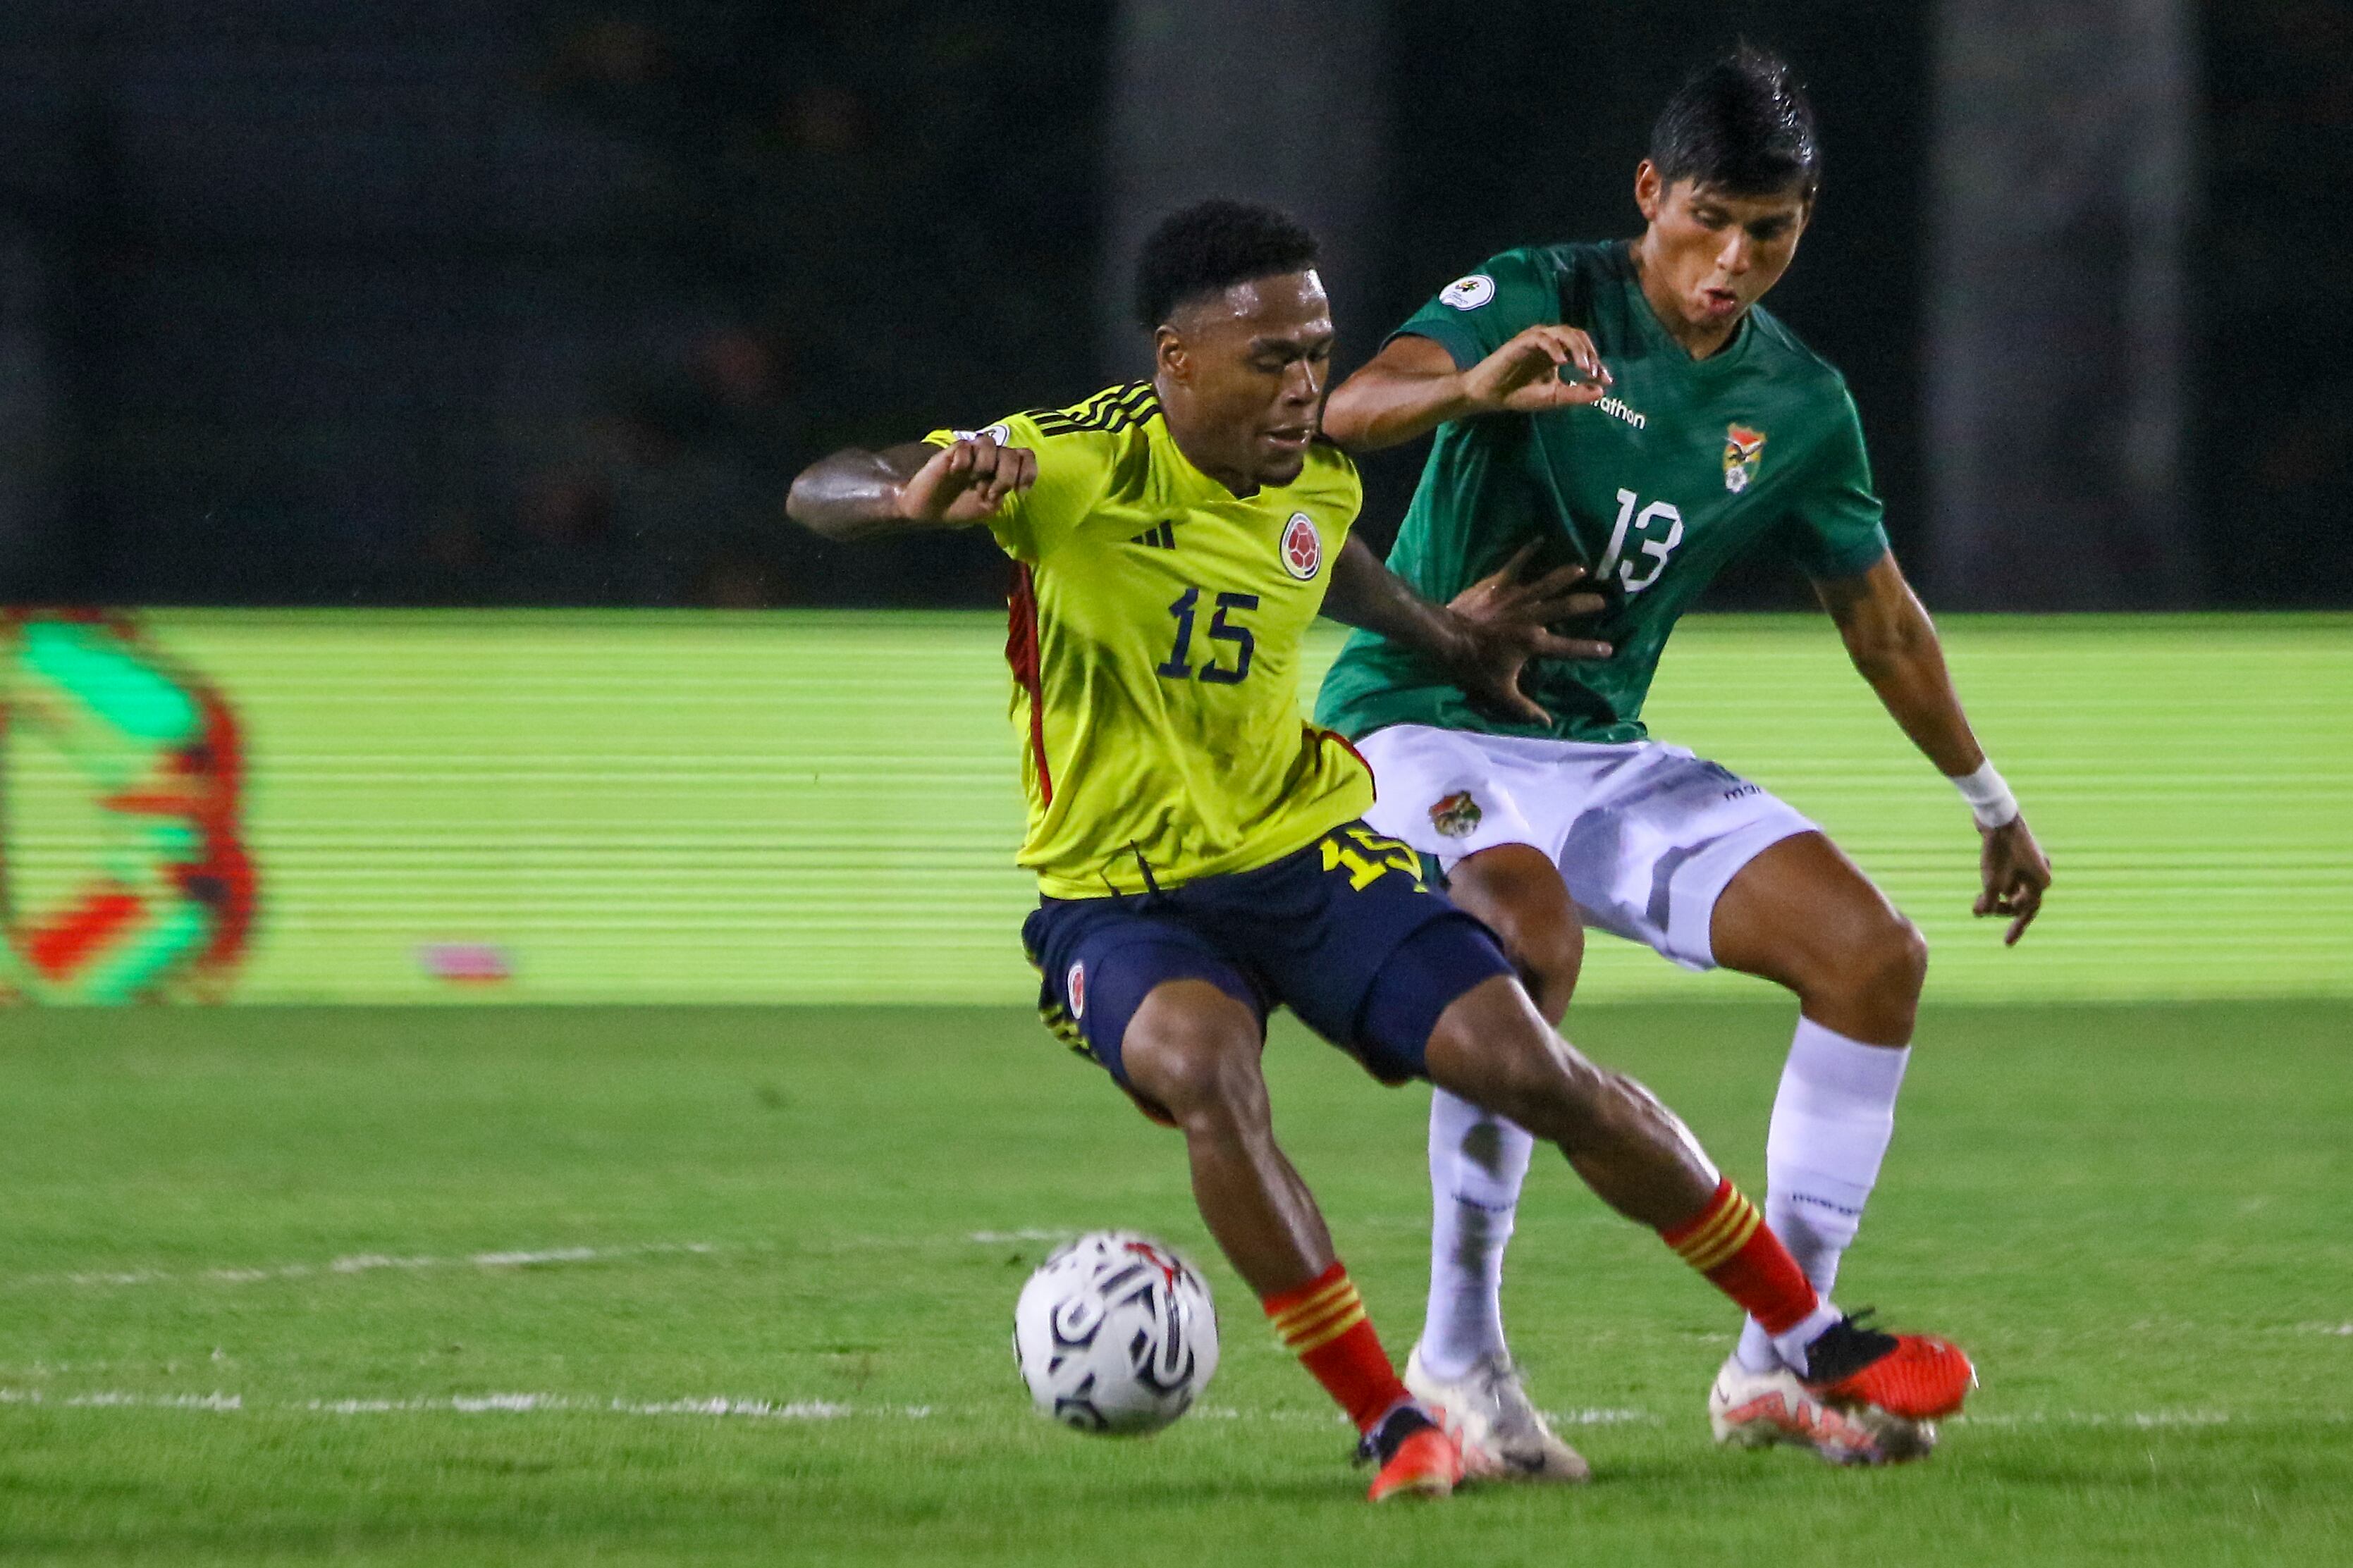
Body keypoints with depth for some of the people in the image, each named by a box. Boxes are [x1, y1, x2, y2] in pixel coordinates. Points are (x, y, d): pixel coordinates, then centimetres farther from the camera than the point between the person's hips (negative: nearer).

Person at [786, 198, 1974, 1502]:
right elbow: (816, 494, -28)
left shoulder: (1315, 489, -1)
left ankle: (1813, 1341, 11)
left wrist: (1444, 640, 33)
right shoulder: (1079, 467, -20)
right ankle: (1390, 1430, -25)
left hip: (1308, 853, 4)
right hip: (1119, 895, -4)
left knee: (1531, 1067, -9)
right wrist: (914, 496, -49)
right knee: (1201, 1064, -36)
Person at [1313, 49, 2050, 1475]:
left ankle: (1776, 1365, -1)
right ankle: (1461, 1353, -25)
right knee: (1531, 937, -37)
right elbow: (1343, 415, -29)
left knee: (1875, 955, -9)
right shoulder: (1540, 301, -12)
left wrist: (1992, 803, 27)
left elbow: (1882, 618, 20)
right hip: (1419, 727, -6)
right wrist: (1472, 388, -50)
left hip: (1601, 754, 6)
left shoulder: (1801, 406, 5)